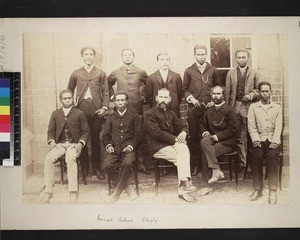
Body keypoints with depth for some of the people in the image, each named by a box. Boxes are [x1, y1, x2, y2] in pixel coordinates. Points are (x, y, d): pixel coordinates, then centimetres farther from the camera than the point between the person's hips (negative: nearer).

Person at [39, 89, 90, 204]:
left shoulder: (79, 114, 10)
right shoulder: (55, 113, 17)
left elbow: (86, 132, 8)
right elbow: (51, 131, 18)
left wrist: (80, 143, -8)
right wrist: (51, 142, -2)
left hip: (74, 144, -2)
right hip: (59, 144, 3)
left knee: (70, 158, -36)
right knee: (49, 158, -29)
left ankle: (73, 192, -34)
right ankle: (48, 190, -25)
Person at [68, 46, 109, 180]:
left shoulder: (101, 74, 10)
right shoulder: (75, 74, 12)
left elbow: (105, 93, 7)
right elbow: (69, 92, 17)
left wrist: (104, 107, -5)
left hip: (96, 110, -1)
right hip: (81, 109, 1)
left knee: (95, 139, 2)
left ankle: (96, 167, 10)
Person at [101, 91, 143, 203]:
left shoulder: (134, 116, 13)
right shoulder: (110, 118, 22)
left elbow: (138, 135, 7)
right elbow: (105, 135, 18)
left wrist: (131, 146, -10)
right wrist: (108, 145, -3)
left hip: (129, 149, -3)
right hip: (114, 149, 3)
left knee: (127, 163, -35)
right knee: (106, 165, -26)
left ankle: (118, 190, -17)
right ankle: (127, 187, -10)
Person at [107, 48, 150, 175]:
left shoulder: (140, 72, 4)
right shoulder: (116, 73, 6)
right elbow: (108, 84, 22)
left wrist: (144, 96, 9)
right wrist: (112, 96, 11)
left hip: (137, 108, -1)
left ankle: (140, 164, 6)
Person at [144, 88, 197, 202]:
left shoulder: (171, 113, 21)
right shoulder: (149, 114, -2)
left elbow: (181, 126, 20)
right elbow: (156, 133, -13)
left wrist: (183, 132, -7)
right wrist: (175, 138, -17)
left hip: (172, 142, 5)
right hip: (157, 147, -5)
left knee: (184, 149, -29)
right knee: (182, 158, -26)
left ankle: (183, 187, -36)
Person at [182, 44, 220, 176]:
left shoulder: (213, 70, 7)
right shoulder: (189, 71, 7)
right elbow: (184, 89, 11)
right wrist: (191, 98, -5)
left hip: (209, 107, 0)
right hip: (194, 107, 0)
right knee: (193, 137, 2)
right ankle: (195, 164, 10)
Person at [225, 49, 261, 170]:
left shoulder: (254, 73, 7)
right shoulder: (230, 73, 11)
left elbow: (259, 89, 7)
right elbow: (227, 92, 9)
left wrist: (251, 95, -12)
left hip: (249, 107, -1)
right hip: (235, 107, 2)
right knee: (239, 137, 5)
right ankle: (242, 162, 13)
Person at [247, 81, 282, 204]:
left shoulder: (277, 107, 14)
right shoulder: (253, 107, 13)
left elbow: (278, 126, 3)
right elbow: (251, 126, 4)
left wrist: (275, 142, -12)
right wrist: (256, 140, -12)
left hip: (272, 140, 0)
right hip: (259, 139, 0)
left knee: (272, 155, -30)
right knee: (256, 155, -30)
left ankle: (272, 191, -28)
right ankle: (257, 189, -21)